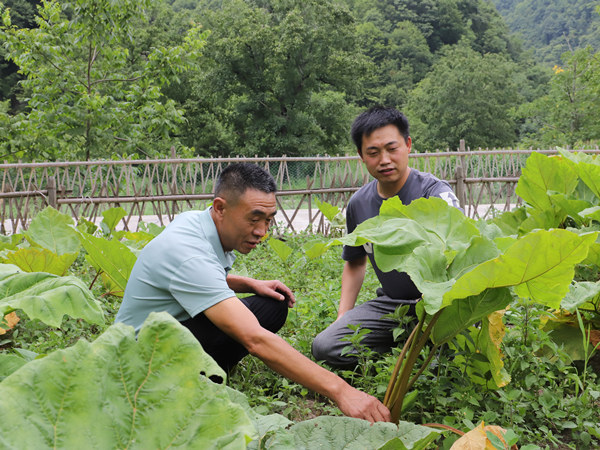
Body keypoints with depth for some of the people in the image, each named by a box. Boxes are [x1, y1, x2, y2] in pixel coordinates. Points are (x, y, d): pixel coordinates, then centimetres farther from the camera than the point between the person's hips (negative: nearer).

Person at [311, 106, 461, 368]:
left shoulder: (434, 192, -14)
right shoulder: (359, 204, 3)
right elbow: (355, 262, 20)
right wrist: (343, 316, 9)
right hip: (391, 304, 5)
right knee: (325, 347, -14)